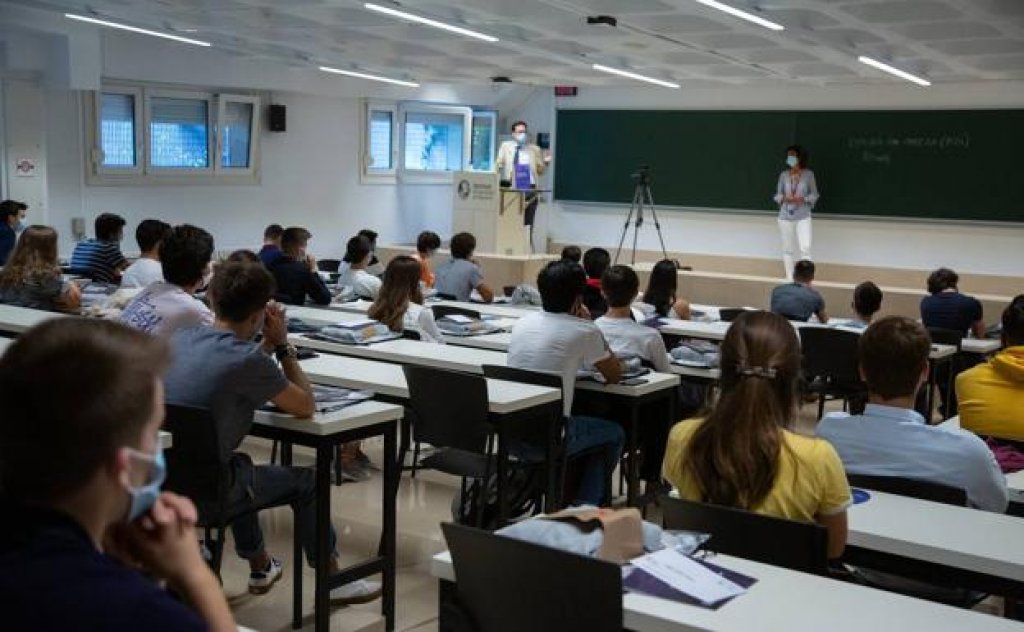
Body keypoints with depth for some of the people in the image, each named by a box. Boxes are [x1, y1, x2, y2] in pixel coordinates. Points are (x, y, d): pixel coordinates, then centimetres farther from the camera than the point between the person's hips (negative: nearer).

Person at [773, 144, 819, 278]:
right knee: (787, 249, 9)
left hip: (803, 217, -2)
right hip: (785, 217, 2)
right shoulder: (784, 175, 1)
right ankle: (789, 278, 19)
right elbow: (777, 195, 7)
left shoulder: (808, 174, -3)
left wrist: (803, 199, -16)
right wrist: (785, 198, -14)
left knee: (805, 248, -11)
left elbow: (815, 195, 3)